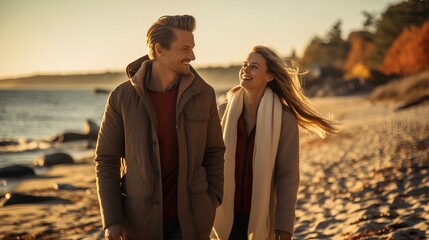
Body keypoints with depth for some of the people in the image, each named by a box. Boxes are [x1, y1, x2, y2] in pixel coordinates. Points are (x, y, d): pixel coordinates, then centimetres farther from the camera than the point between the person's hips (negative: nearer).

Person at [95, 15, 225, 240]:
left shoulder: (203, 94, -4)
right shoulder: (122, 97, -8)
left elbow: (214, 151, 7)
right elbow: (106, 161, -3)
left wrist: (213, 202, 1)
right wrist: (111, 219, -9)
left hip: (188, 217, 0)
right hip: (141, 217, 0)